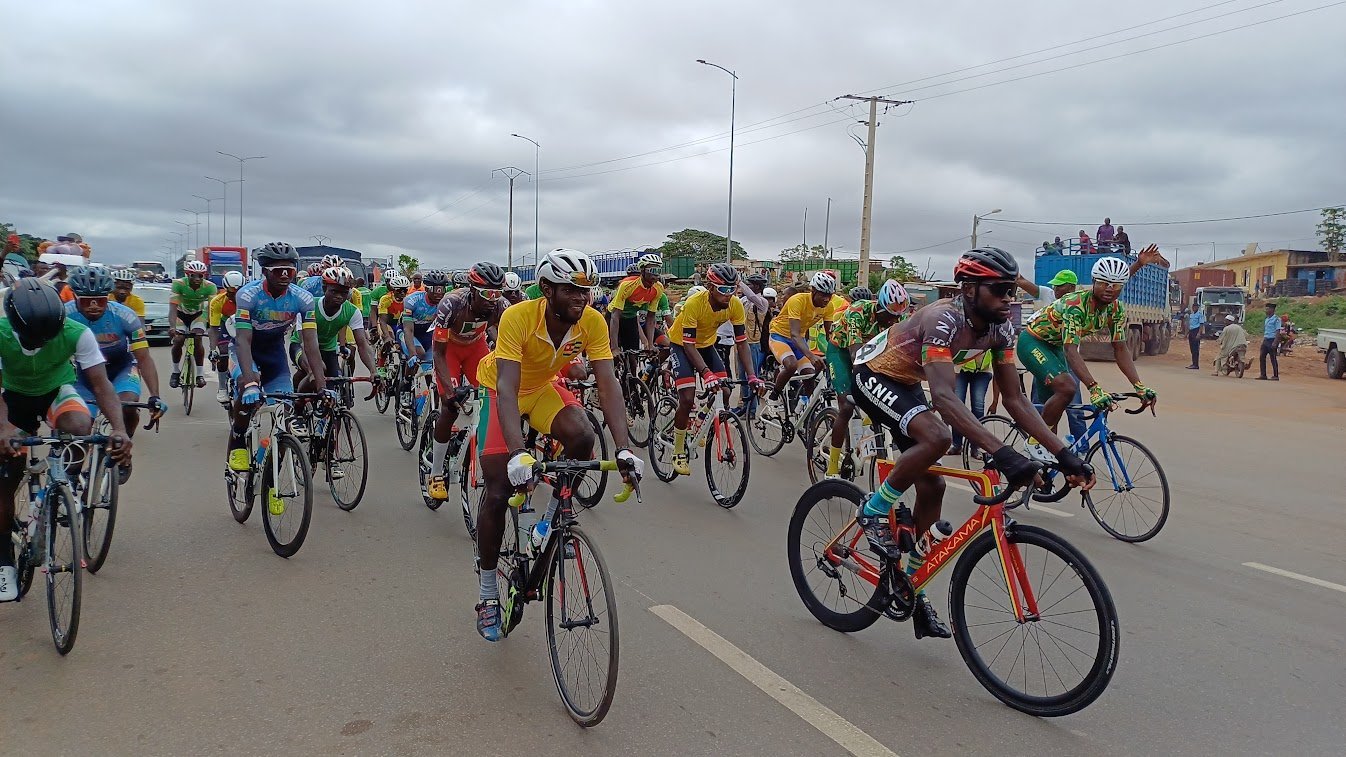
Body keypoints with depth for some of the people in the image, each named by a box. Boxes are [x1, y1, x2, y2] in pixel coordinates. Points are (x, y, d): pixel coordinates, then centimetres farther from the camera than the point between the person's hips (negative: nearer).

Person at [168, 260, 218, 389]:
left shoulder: (210, 287, -26)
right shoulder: (179, 284, -28)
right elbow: (173, 307, -34)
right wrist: (172, 327, -49)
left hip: (198, 314, 0)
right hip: (181, 314, 0)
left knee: (197, 339, -21)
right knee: (178, 340, -18)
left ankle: (200, 374, -9)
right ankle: (176, 372, 4)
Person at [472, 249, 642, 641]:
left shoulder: (593, 322, -25)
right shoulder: (518, 318, -35)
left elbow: (608, 384, -29)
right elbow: (507, 387, -43)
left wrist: (624, 447, -41)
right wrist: (517, 453, -56)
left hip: (543, 388, 3)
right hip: (501, 389, -3)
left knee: (582, 436, -28)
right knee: (497, 493, -8)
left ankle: (556, 513, 0)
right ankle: (488, 593, 9)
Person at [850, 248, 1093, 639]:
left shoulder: (1000, 328, -11)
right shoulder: (943, 319, -34)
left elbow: (1015, 399, -9)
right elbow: (944, 397, -46)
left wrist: (1063, 453, -19)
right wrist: (1002, 453, -55)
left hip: (906, 383, 8)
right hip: (872, 374, -8)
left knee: (931, 486, 2)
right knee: (936, 437, -34)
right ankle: (873, 512, -11)